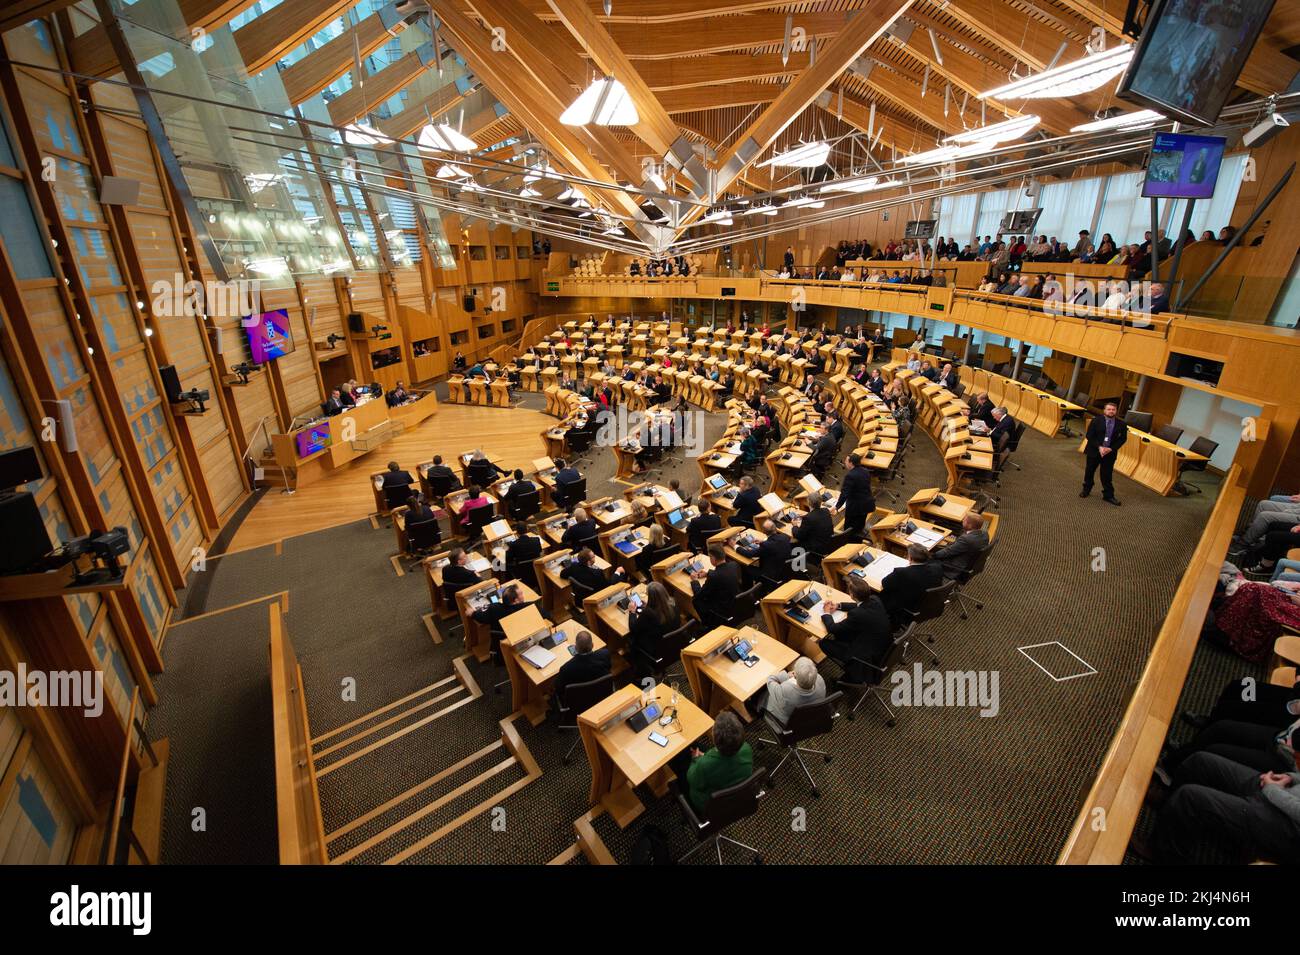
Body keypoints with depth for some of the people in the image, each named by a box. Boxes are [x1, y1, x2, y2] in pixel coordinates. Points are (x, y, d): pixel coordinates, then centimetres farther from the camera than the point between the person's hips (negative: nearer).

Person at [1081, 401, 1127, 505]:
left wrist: (1111, 449, -12)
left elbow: (1122, 439, 2)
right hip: (1094, 451, -1)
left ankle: (1108, 495, 12)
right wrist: (1099, 447, -17)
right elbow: (1090, 436, -8)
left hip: (1109, 453, 1)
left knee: (1107, 475, 4)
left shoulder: (1121, 425, -1)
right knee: (1089, 472, 12)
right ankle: (1086, 490, 30)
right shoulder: (1096, 421, -7)